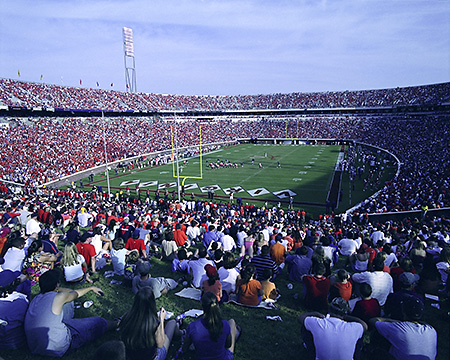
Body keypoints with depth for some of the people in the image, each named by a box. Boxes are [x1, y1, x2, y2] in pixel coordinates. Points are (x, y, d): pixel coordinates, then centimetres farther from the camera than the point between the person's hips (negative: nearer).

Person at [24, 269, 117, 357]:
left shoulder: (36, 298, 0)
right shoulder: (59, 297, -18)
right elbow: (76, 294, 3)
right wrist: (91, 288, 24)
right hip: (57, 348, -7)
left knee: (67, 301, 19)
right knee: (99, 322, 9)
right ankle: (117, 324, 35)